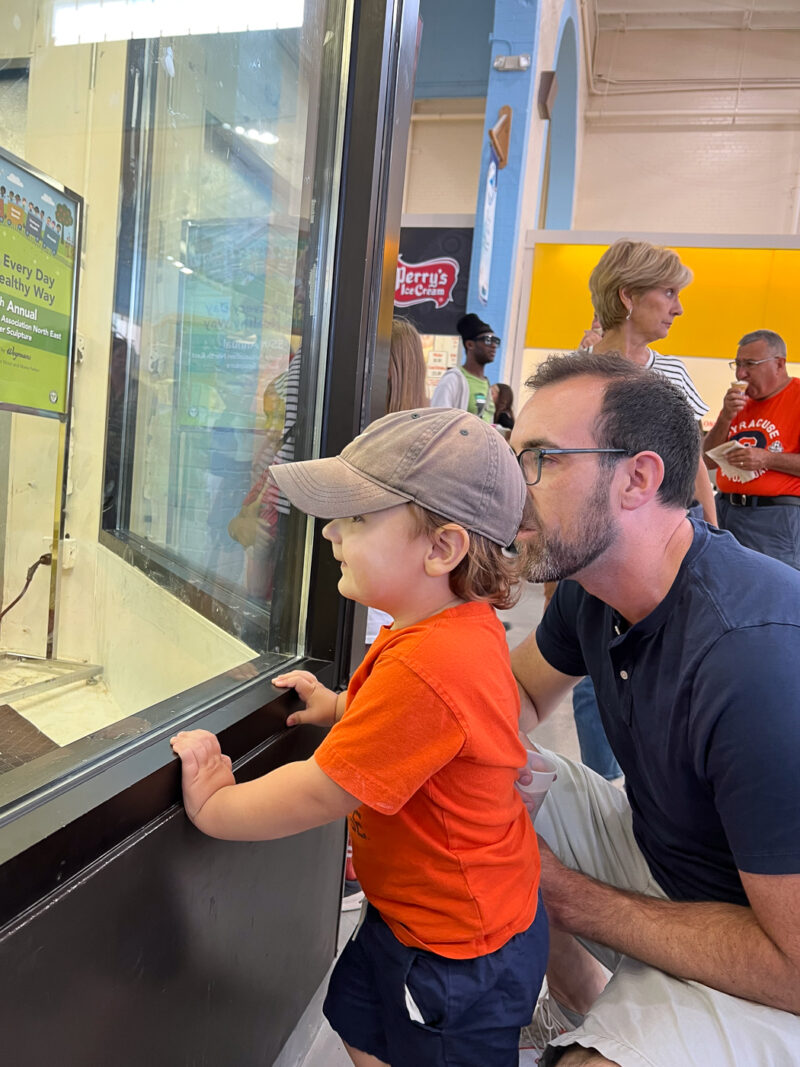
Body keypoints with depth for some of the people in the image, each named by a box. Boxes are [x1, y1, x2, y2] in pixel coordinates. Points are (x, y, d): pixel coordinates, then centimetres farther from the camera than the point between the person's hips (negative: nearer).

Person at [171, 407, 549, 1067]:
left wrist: (211, 805, -16)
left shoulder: (425, 669, -38)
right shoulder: (462, 626, -6)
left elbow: (320, 793, -30)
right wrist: (338, 707, 3)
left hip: (460, 951, -9)